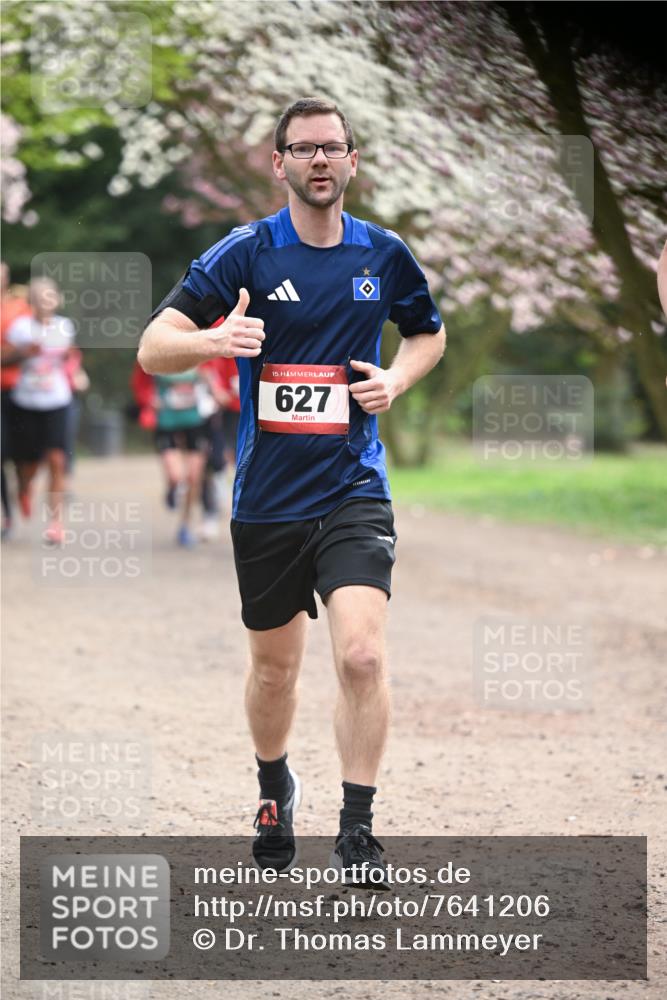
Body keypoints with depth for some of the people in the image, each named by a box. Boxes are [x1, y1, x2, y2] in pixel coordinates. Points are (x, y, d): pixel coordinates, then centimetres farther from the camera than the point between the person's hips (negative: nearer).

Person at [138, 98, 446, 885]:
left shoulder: (384, 255, 3)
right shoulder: (244, 253, -5)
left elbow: (429, 332, 22)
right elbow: (153, 348, -10)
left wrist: (397, 379, 0)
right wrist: (214, 339, -32)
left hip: (353, 491, 0)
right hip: (266, 499, 0)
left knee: (361, 655, -18)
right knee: (274, 667, 14)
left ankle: (357, 830, -8)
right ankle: (274, 790, 41)